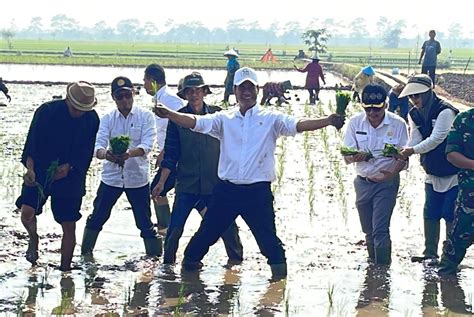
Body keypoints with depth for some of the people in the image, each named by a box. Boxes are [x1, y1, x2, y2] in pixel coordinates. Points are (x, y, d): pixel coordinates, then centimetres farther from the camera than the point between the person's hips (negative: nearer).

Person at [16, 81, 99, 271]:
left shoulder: (92, 119, -5)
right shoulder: (46, 111, -12)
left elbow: (86, 153, -2)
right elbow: (31, 143, -9)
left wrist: (69, 167, -19)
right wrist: (30, 168, -23)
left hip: (70, 177, 2)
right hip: (39, 174, -1)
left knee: (69, 227, 3)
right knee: (27, 212, -20)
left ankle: (65, 269, 20)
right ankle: (33, 240, 15)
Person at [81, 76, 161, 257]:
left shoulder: (145, 117, -3)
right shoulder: (107, 119, 3)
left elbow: (147, 144, -16)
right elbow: (98, 145, -10)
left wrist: (130, 153, -37)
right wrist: (105, 154, -35)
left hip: (137, 178, -2)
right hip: (111, 177, 2)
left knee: (145, 222, 2)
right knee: (97, 217, 10)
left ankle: (156, 257, 14)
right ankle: (85, 253, 26)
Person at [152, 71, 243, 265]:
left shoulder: (217, 115, 1)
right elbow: (171, 154, 1)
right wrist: (162, 182, -4)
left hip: (216, 183, 0)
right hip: (186, 184, 0)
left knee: (227, 226, 2)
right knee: (175, 228, -3)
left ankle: (236, 261, 21)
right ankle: (168, 263, 15)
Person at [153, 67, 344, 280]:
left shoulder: (270, 119, 1)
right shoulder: (224, 119, 7)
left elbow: (298, 125, -12)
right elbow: (196, 122, -4)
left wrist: (328, 121, -29)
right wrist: (169, 114, -22)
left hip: (258, 190, -2)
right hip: (227, 189, 2)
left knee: (267, 237, 0)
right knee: (207, 232, 11)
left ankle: (279, 271, 17)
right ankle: (189, 262, 29)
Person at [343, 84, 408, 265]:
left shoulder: (397, 124, -11)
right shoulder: (355, 122, -4)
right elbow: (346, 157, -5)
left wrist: (393, 173, -28)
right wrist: (356, 156, -29)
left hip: (387, 183, -4)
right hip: (363, 182, 4)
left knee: (380, 230, -11)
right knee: (368, 230, 14)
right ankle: (373, 263, 31)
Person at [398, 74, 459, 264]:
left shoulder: (445, 111, -22)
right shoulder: (414, 115, 0)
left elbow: (436, 139, -30)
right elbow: (415, 140, -6)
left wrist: (413, 150, -38)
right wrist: (402, 151, -26)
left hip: (454, 174, -6)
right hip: (432, 174, 7)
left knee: (451, 216, -4)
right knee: (430, 215, 7)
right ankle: (430, 254, 16)